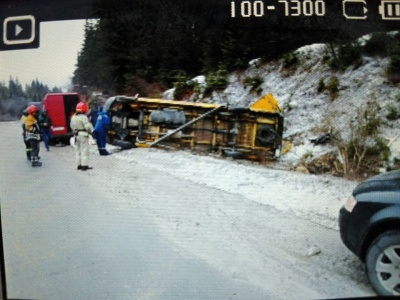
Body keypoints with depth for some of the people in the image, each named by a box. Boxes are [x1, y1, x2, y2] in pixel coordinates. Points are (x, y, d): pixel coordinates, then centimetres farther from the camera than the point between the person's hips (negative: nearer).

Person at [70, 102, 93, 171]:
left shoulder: (73, 117, 9)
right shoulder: (83, 117, -16)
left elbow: (72, 126, 15)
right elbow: (88, 126, -19)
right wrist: (90, 131, -2)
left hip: (76, 135, 8)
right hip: (83, 135, -8)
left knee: (78, 150, 15)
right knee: (84, 151, -4)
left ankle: (79, 165, 18)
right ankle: (84, 165, -6)